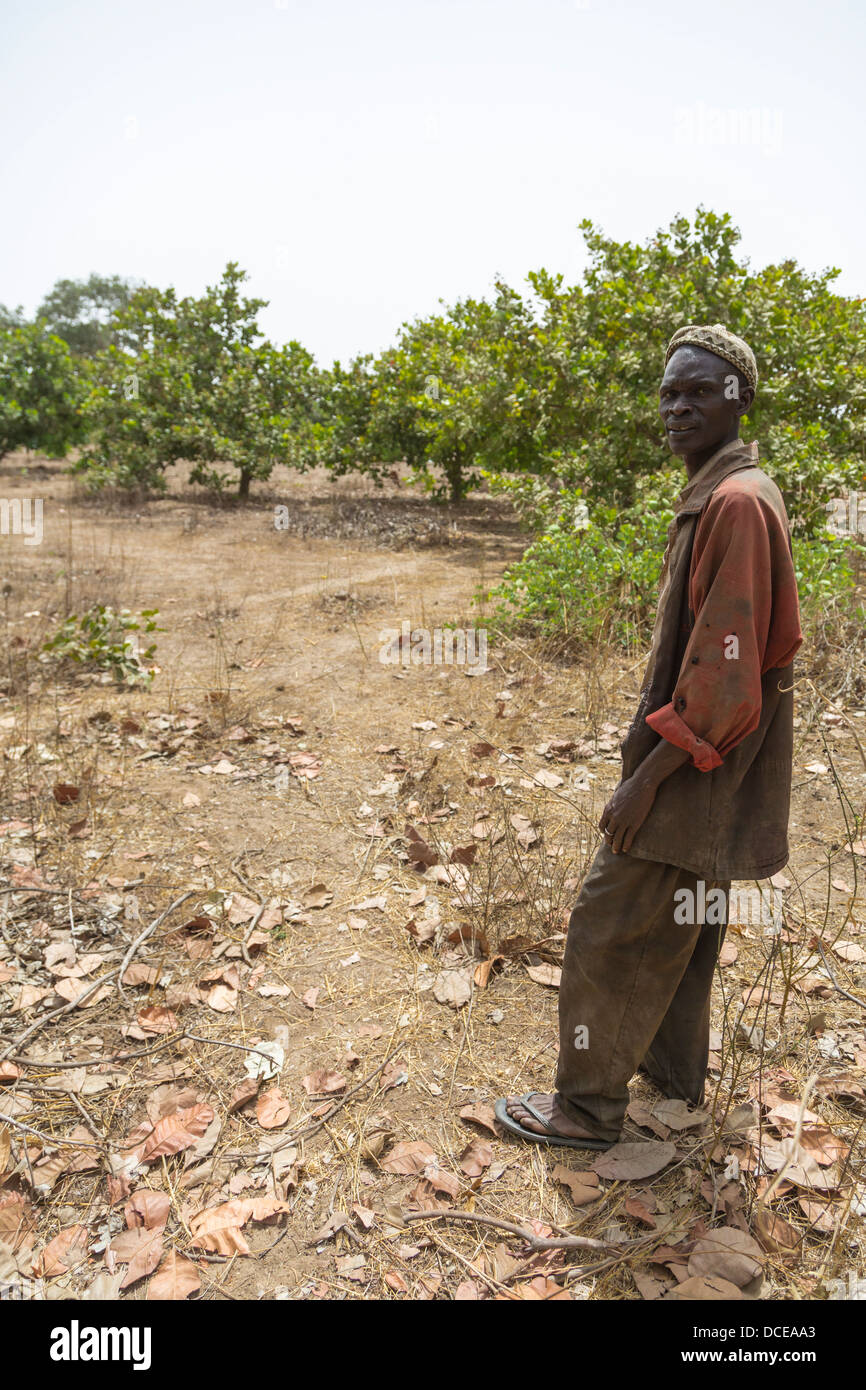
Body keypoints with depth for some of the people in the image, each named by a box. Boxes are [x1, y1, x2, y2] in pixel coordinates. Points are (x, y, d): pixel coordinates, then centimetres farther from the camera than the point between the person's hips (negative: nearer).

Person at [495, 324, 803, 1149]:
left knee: (611, 928, 1)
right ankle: (675, 1073, 40)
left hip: (690, 772, -10)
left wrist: (647, 776, -21)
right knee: (677, 928, 22)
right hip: (702, 769, 10)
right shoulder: (712, 496, 12)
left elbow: (726, 670, -26)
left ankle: (589, 1106, 18)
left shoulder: (737, 502, -21)